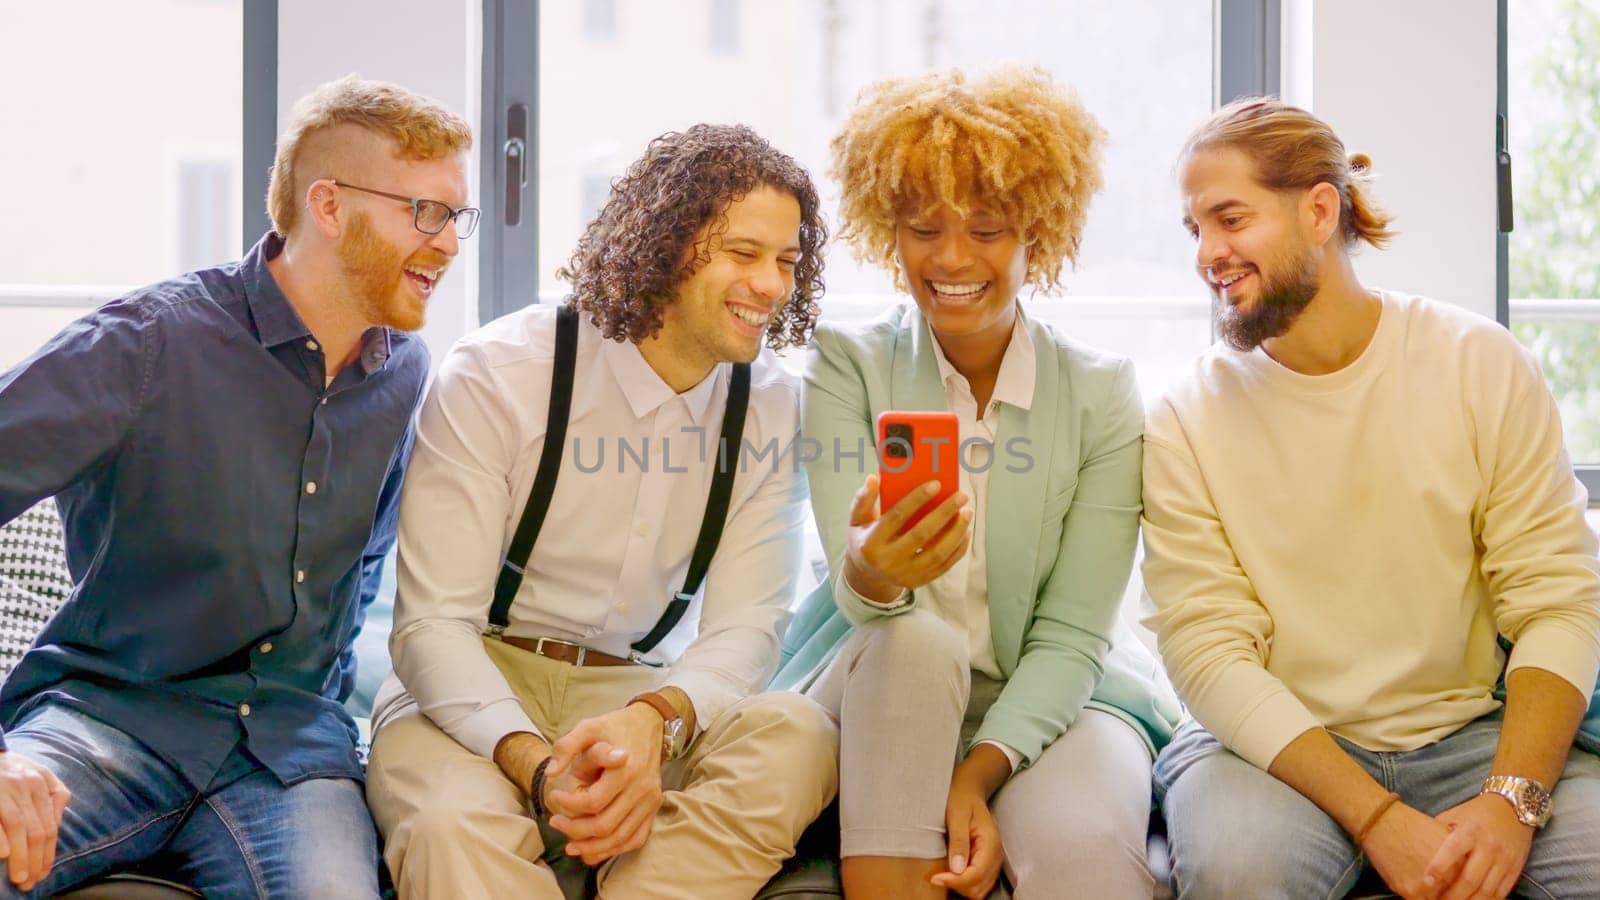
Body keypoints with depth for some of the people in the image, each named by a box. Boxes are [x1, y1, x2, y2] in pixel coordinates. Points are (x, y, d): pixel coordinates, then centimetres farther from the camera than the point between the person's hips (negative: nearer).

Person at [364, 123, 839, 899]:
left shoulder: (772, 408, 0)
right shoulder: (494, 375, -11)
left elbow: (744, 628, -6)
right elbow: (431, 624, -15)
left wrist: (654, 719, -30)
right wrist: (538, 765, -34)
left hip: (641, 694, 4)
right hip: (476, 693, -4)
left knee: (797, 739, -28)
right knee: (454, 825, -38)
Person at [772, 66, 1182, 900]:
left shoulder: (1102, 394, -3)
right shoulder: (846, 365, -3)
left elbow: (1071, 634, -6)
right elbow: (853, 594, -16)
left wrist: (981, 772, -22)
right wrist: (871, 575, -41)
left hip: (1047, 703, -1)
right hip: (878, 689, 2)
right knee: (915, 638, -33)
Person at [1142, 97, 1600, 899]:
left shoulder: (1482, 364, -1)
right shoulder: (1187, 421, -3)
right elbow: (1210, 654, -10)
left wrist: (1512, 798, -20)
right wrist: (1377, 819, -22)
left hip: (1472, 734, 1)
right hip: (1276, 744, -1)